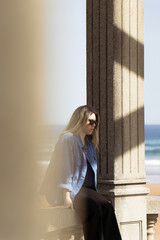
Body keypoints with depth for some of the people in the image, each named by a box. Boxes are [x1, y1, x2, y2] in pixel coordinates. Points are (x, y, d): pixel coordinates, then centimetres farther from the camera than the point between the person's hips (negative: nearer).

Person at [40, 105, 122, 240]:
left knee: (106, 206, -20)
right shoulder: (68, 139, -6)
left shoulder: (90, 144, 20)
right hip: (61, 192, -7)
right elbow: (64, 168, -13)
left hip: (83, 188, 8)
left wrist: (95, 194, 9)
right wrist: (67, 197, -20)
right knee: (93, 208, -30)